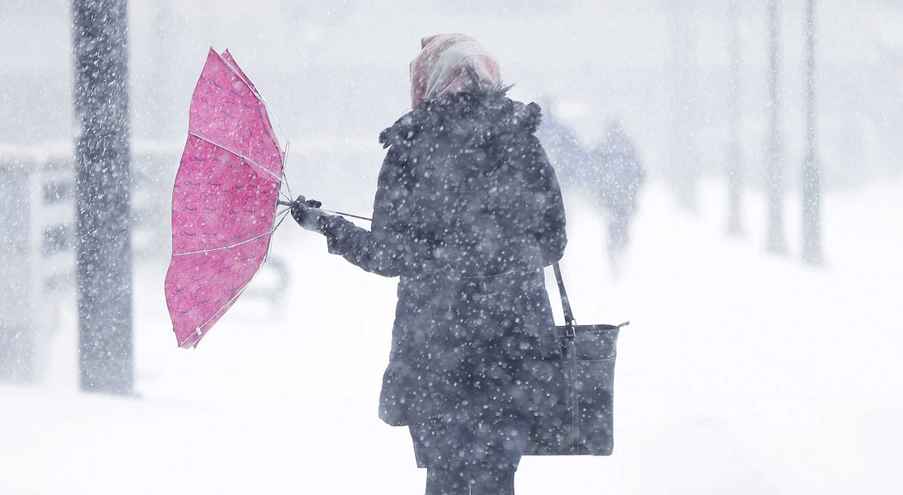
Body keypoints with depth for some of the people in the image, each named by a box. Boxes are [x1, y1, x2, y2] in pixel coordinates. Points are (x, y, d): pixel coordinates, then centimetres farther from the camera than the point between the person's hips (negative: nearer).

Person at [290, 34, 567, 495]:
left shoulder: (410, 148, -4)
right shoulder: (522, 142, 3)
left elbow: (389, 256, -5)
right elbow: (551, 243, 8)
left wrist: (327, 226, 10)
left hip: (434, 343, -2)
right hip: (515, 335, 2)